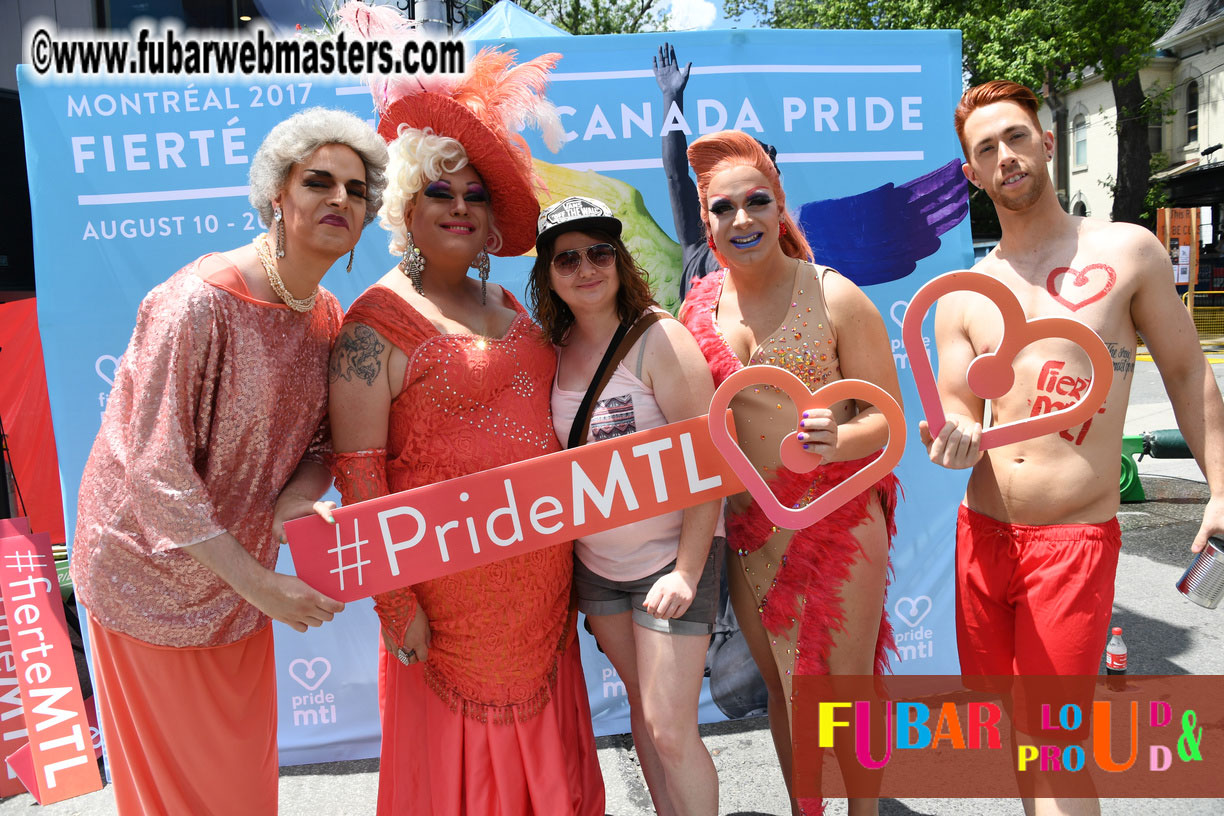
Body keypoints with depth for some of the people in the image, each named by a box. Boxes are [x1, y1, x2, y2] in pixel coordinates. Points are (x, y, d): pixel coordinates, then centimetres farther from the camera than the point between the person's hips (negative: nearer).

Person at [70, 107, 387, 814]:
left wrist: (292, 504, -19)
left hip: (240, 575, 6)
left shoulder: (328, 318, -1)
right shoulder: (200, 302, -24)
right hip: (156, 577, -6)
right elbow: (156, 466, -25)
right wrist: (257, 582, -26)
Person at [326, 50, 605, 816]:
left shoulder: (507, 306, 10)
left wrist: (567, 545, 14)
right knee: (463, 754, 11)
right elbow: (358, 470, -13)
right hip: (453, 578, -6)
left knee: (539, 743, 19)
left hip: (541, 571, 6)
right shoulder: (378, 323, -10)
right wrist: (393, 598, -14)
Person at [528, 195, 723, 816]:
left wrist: (687, 571, -20)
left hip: (670, 555, -5)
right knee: (642, 704, 19)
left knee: (670, 728, -3)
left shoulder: (658, 341, -16)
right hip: (594, 561, 6)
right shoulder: (553, 352, 2)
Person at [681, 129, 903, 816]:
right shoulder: (698, 307, 2)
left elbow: (888, 417, -7)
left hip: (838, 521, -3)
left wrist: (838, 440, -27)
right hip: (749, 529, 4)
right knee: (782, 686, 19)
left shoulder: (834, 296, -8)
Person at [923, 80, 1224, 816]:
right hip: (982, 533, 4)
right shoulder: (961, 296, 6)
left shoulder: (1127, 251, 0)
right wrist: (954, 442, -19)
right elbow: (959, 418, 5)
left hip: (1075, 539, -3)